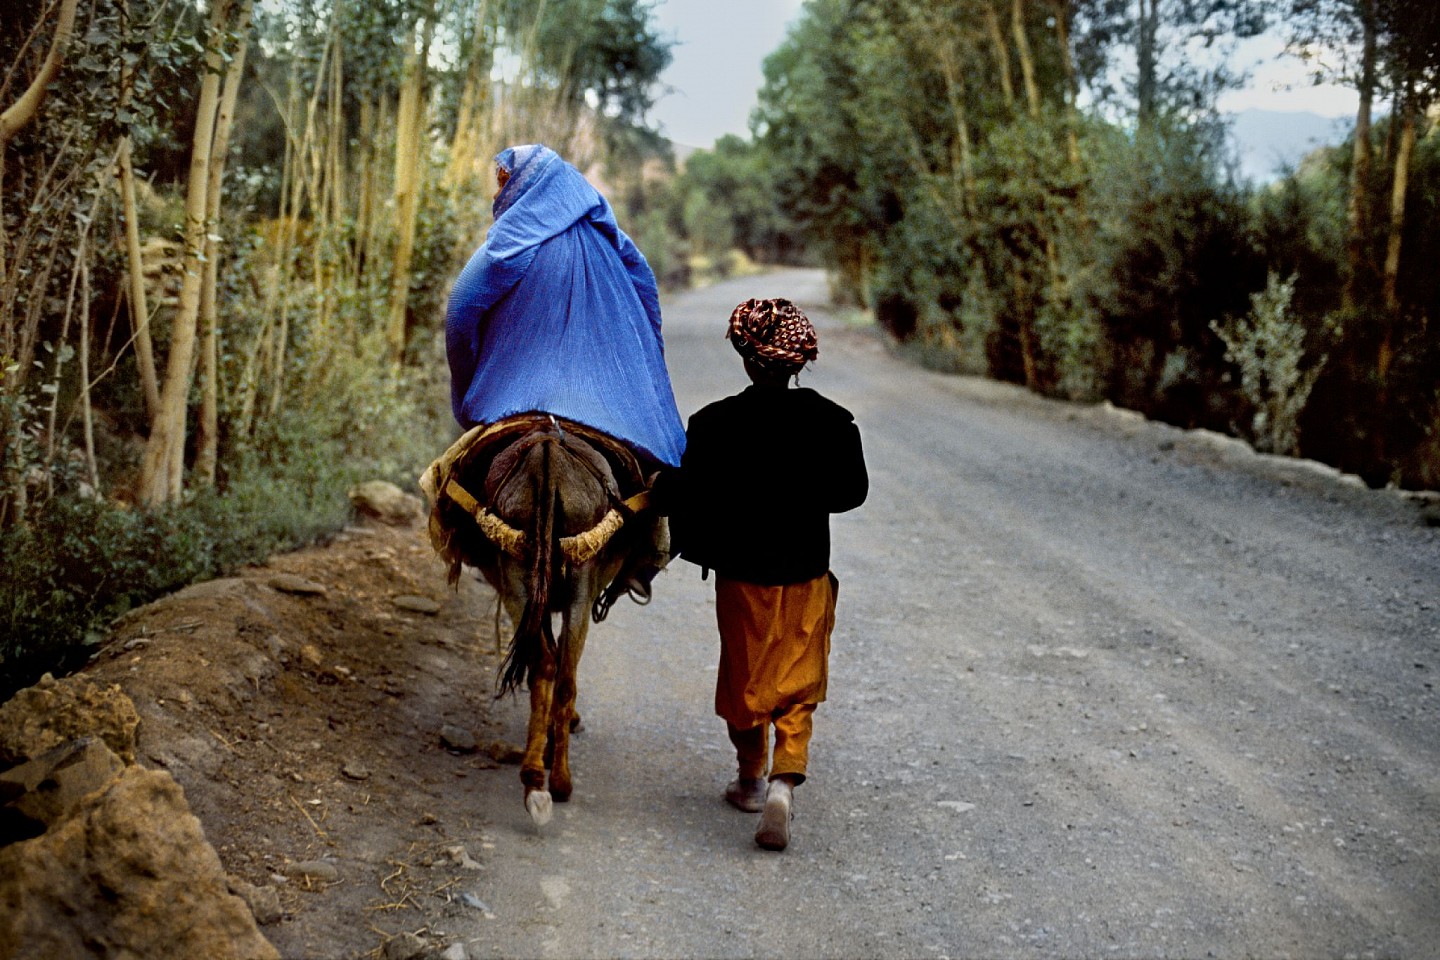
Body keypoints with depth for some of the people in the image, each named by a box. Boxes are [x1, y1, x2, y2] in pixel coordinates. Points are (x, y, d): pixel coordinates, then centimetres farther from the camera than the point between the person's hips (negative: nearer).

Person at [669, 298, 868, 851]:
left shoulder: (712, 423, -13)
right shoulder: (832, 421, -9)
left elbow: (688, 504, -9)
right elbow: (852, 493, 3)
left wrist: (702, 551, 10)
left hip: (741, 577, 0)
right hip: (808, 577, 1)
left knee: (744, 679, 19)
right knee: (798, 689, 10)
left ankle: (751, 780, 34)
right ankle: (785, 781, -11)